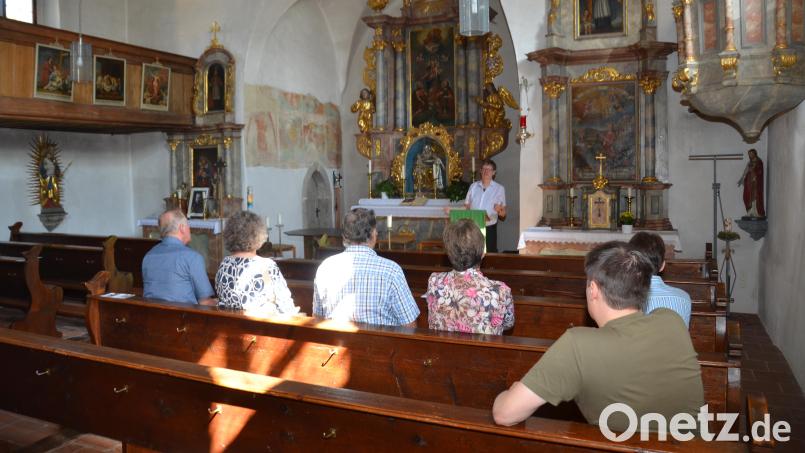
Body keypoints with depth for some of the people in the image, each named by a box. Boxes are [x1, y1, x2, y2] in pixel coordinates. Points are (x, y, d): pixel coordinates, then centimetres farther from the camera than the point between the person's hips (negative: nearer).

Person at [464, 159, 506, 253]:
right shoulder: (473, 186, 10)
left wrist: (500, 211, -22)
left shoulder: (499, 188, 3)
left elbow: (503, 215, 1)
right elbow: (466, 207, 11)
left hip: (489, 228, -2)